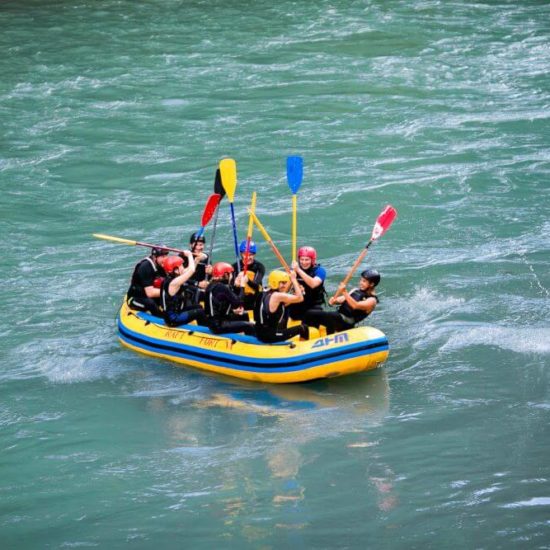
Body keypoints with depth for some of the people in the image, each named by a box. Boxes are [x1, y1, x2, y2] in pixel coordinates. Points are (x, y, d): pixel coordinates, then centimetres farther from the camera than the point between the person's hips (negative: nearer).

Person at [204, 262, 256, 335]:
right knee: (249, 326, -15)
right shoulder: (222, 287, -19)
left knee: (244, 316, 25)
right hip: (219, 325, -10)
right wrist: (241, 286, -9)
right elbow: (238, 303, -17)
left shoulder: (212, 285, 9)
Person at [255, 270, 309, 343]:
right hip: (269, 336, -9)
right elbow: (300, 298, -15)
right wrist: (294, 280, -7)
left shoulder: (265, 293, 7)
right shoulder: (277, 296, -19)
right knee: (303, 328, -3)